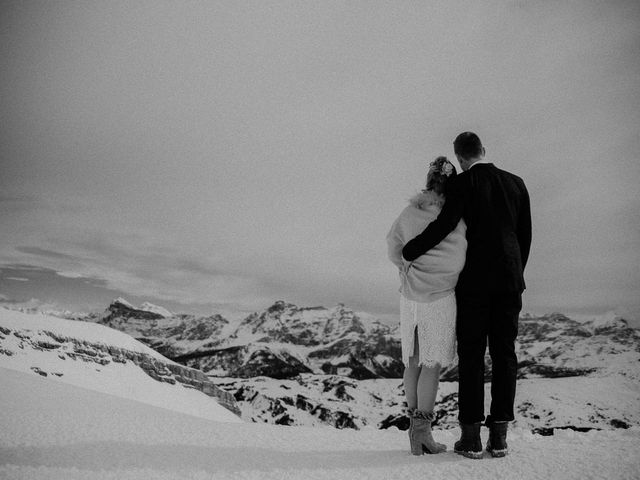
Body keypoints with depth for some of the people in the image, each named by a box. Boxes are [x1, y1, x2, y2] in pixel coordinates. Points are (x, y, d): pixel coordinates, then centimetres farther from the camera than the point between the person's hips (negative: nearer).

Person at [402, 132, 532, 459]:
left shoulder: (462, 184, -3)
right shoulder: (515, 183, 10)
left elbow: (444, 224, -15)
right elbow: (525, 236, 13)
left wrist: (409, 252, -4)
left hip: (474, 280, -3)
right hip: (509, 279, 4)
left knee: (471, 356, 1)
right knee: (504, 353, 6)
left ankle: (471, 436, 1)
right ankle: (499, 436, 6)